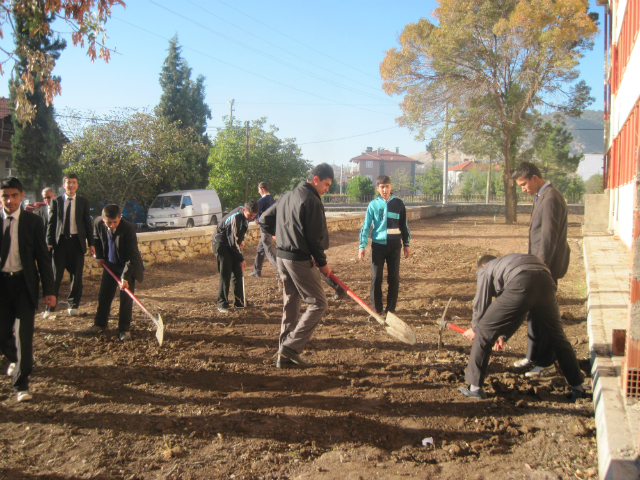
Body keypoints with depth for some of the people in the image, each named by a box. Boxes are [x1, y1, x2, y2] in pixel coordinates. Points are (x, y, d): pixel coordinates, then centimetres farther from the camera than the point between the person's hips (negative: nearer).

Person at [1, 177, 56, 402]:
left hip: (24, 284, -2)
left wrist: (49, 290, -4)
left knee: (24, 333, -5)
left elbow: (42, 257, -1)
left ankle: (21, 383, 7)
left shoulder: (33, 221, -3)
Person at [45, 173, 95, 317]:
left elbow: (88, 223, 8)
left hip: (77, 241, 1)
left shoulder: (83, 202, 7)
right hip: (60, 241, 0)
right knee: (55, 275, 0)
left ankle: (73, 306, 18)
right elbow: (51, 223, 6)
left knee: (76, 276, 5)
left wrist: (91, 243, 3)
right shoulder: (56, 201, 6)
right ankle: (50, 307, 9)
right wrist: (49, 243, -3)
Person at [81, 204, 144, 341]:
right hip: (110, 265, 5)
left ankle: (124, 329, 8)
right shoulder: (98, 223, -15)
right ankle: (99, 325, 25)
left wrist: (125, 277, -31)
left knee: (126, 298, -4)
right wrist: (99, 256, 5)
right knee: (103, 295, 10)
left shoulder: (128, 228, -29)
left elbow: (132, 256, -28)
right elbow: (96, 239, 12)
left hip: (128, 266, -5)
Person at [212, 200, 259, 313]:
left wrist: (242, 239, 6)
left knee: (237, 273, 7)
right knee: (225, 275, -10)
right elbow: (233, 242, -27)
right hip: (221, 244, -8)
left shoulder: (245, 215, -4)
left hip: (232, 243, 8)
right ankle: (222, 304, -2)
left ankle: (239, 302, 15)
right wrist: (241, 259, -19)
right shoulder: (236, 218, -30)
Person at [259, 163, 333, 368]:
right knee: (318, 303, 0)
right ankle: (292, 346, -5)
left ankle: (284, 356, 18)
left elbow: (264, 219, 20)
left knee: (290, 304, 14)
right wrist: (322, 263, -5)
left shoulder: (287, 196, 14)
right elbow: (315, 237, -16)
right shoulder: (311, 201, -13)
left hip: (282, 257, 9)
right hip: (300, 259, -9)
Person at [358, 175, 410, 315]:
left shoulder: (398, 203, 3)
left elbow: (404, 225, 11)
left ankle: (391, 309, 16)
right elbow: (366, 226, 1)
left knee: (394, 279, 4)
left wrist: (406, 244, 10)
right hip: (378, 245, -1)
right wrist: (362, 246, -5)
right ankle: (377, 309, 13)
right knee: (376, 279, 2)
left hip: (394, 246, 1)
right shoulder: (373, 204, 0)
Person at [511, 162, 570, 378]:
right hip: (540, 265, 10)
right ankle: (533, 356, 27)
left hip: (547, 266, -10)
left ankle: (545, 363, 10)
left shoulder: (550, 198, -18)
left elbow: (549, 237, -22)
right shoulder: (542, 196, 14)